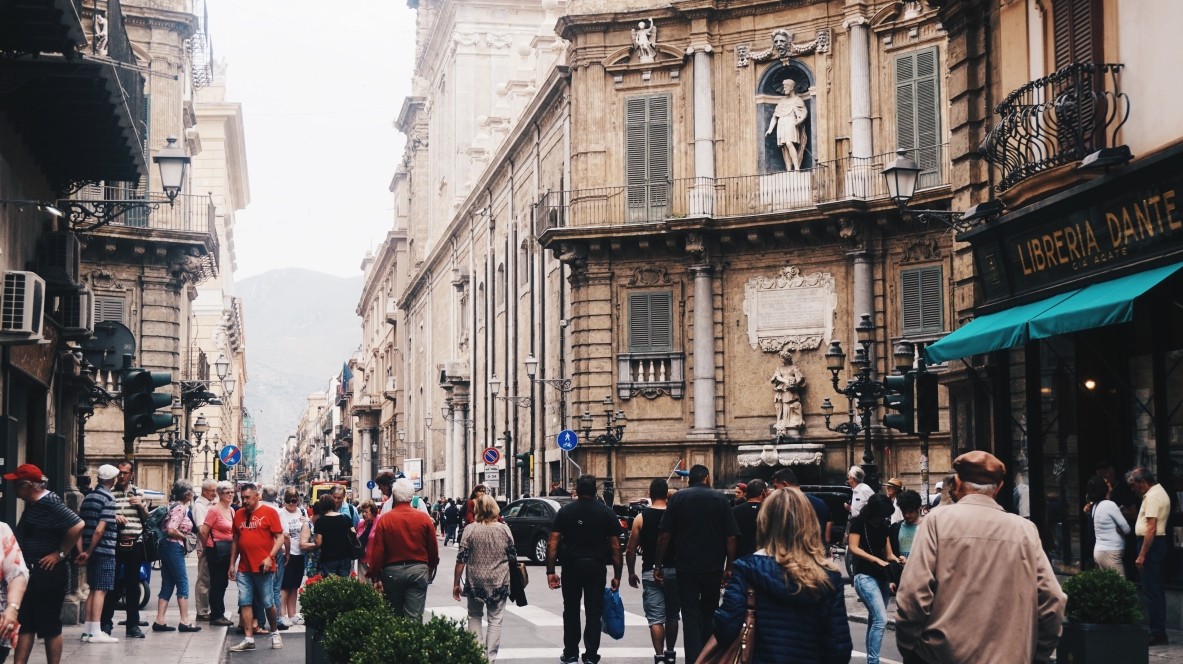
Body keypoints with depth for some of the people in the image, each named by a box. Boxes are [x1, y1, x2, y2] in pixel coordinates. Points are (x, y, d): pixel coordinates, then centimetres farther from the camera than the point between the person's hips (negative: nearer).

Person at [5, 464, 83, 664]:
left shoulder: (50, 503, -19)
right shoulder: (32, 503, 9)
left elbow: (77, 525, -28)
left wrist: (60, 554, -21)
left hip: (48, 574, -10)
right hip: (32, 573, 10)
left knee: (50, 626, 1)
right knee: (25, 623, 11)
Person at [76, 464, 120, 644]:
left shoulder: (88, 497, 13)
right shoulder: (108, 498, -11)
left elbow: (79, 526, 10)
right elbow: (100, 530, -18)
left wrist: (82, 551, 8)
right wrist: (88, 552, -11)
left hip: (91, 551, 8)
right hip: (105, 551, -8)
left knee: (93, 589, 13)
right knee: (101, 590, -6)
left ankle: (87, 630, 15)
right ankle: (95, 632, -7)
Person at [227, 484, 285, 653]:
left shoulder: (269, 512, -4)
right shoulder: (239, 514, 10)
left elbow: (280, 537, -5)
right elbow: (235, 540, 17)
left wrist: (270, 557, -16)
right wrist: (232, 564, 14)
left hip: (263, 567, -4)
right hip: (244, 568, 4)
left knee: (268, 603, 4)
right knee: (245, 603, 2)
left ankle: (275, 633, 23)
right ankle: (248, 639, 5)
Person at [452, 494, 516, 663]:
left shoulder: (470, 530, -7)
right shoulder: (504, 529, -4)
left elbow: (461, 559, -7)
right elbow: (513, 557, 2)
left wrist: (456, 583, 1)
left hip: (475, 582, 0)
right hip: (499, 583, 0)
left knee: (474, 616, 17)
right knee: (495, 620, 8)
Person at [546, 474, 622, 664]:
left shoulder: (565, 511, 2)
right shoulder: (606, 513, 1)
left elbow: (553, 543, -5)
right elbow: (615, 546, -2)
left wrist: (550, 572, -2)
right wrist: (617, 575, 2)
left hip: (571, 566, 1)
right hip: (596, 567, -1)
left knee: (571, 611, 14)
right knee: (594, 612, 6)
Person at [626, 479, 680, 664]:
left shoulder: (641, 518, -4)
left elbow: (631, 550, -2)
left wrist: (631, 573, 9)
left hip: (651, 572, -2)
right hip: (674, 571, 2)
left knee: (656, 618, -1)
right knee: (672, 616, 17)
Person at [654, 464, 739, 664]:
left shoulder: (678, 498, 1)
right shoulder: (719, 499, 1)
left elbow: (665, 536, -3)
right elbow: (731, 537, -4)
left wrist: (658, 565, 3)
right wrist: (729, 567, 4)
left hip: (686, 567, -1)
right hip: (714, 568, 1)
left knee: (690, 616, 1)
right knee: (709, 614, 17)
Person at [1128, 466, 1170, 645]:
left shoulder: (1152, 497, -16)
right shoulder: (1160, 492, 17)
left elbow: (1151, 528, -22)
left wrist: (1142, 555, -22)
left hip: (1151, 544, -11)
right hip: (1160, 542, 11)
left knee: (1151, 591, -8)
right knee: (1157, 590, 14)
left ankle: (1156, 633, -7)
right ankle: (1160, 631, 19)